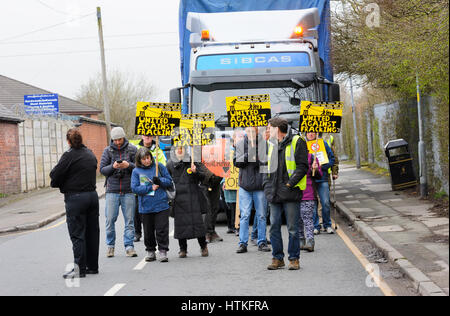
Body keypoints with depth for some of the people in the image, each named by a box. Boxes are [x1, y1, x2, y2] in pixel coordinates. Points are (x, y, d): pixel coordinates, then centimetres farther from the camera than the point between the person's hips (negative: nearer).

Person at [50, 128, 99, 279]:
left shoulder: (69, 155, -13)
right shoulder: (90, 154, 10)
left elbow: (55, 174, -14)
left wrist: (57, 184, 7)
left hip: (75, 197, -7)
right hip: (92, 195, 7)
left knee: (77, 234, -3)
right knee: (92, 232, 12)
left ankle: (79, 268, -4)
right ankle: (92, 266, 19)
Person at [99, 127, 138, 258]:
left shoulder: (132, 149, 4)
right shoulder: (108, 151, 6)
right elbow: (102, 169, 4)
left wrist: (128, 165, -15)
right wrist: (113, 166, -14)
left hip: (128, 190, 0)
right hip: (112, 191, 0)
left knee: (129, 220, 1)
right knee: (110, 220, 1)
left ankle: (129, 246, 6)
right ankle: (110, 245, 14)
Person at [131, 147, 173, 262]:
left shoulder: (159, 167, 4)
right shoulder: (136, 171, 2)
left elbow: (169, 181, 7)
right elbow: (135, 188, -5)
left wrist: (160, 181, -13)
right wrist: (150, 188, -12)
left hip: (161, 205, -1)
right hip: (146, 207, 1)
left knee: (162, 229, -3)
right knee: (148, 231, 10)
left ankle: (163, 251, 4)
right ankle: (150, 251, 23)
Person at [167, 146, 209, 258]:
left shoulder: (194, 160, 4)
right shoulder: (170, 163, 11)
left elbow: (203, 176, 4)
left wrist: (196, 172, -15)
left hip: (193, 196, -2)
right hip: (177, 197, 2)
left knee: (197, 220, -4)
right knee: (180, 222, 2)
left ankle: (203, 247, 10)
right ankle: (183, 249, 11)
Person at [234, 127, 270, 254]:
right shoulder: (240, 144, 7)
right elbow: (236, 162, -2)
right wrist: (248, 155, -15)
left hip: (260, 185, -1)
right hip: (245, 185, 1)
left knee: (261, 215, 6)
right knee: (244, 215, 1)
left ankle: (262, 242, 15)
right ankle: (243, 243, 6)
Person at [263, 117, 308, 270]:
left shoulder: (297, 142, -3)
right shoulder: (271, 145, 17)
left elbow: (302, 166, -8)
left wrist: (290, 183, -14)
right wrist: (267, 185, 9)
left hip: (291, 193, -6)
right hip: (274, 194, 6)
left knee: (292, 228, 0)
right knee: (274, 226, 5)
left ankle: (294, 259, 9)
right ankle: (277, 258, 13)